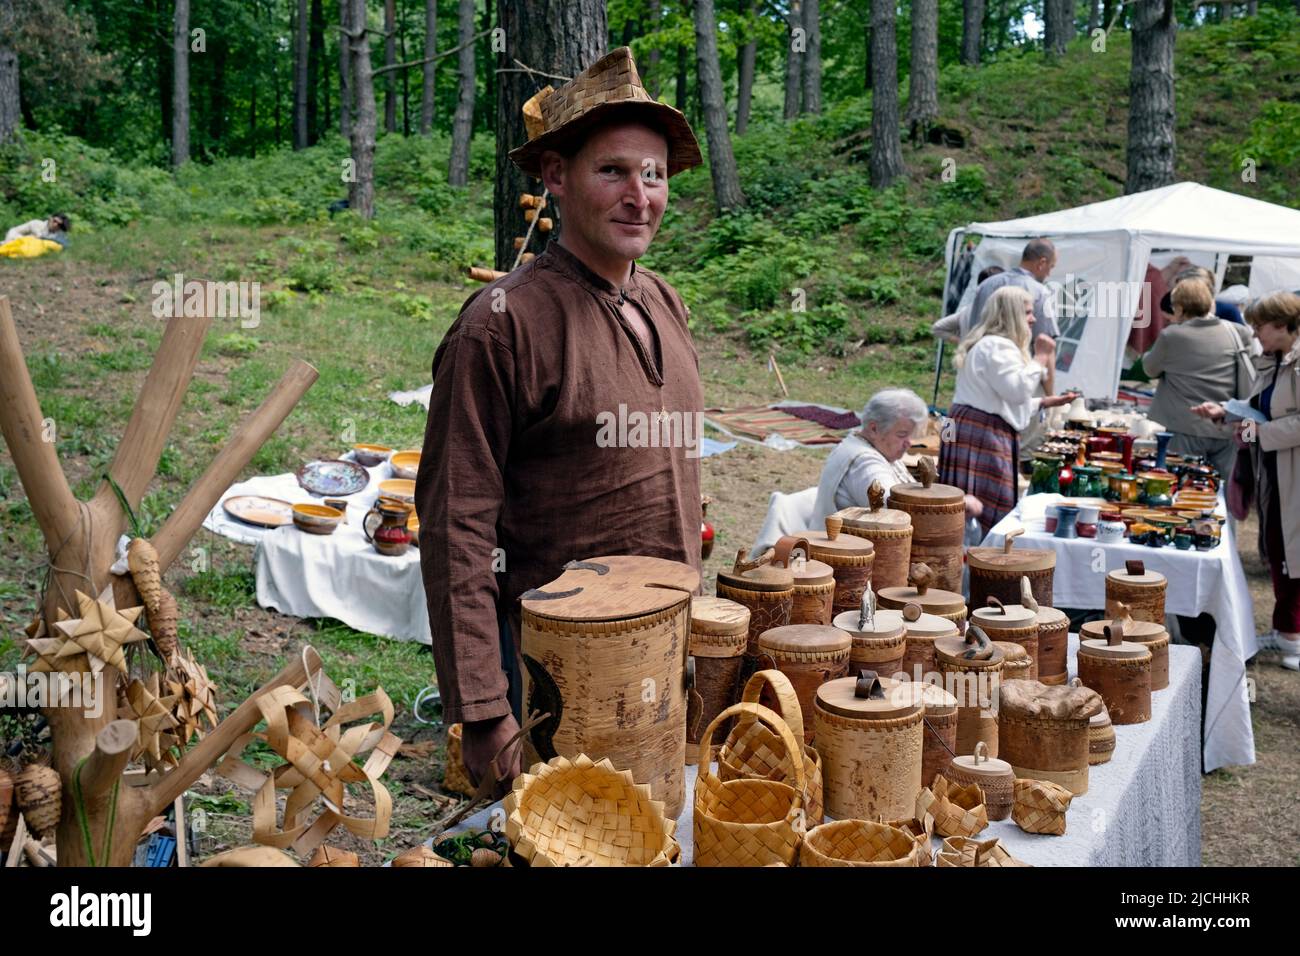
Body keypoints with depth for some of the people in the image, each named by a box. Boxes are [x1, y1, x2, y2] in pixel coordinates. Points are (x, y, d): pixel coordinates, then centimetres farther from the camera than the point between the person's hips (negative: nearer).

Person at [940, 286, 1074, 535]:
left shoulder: (995, 345, 25)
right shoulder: (997, 346, -12)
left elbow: (1005, 400, 31)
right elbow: (1018, 390, -21)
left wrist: (1043, 402, 25)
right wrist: (1040, 358, -12)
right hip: (982, 435, -11)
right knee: (988, 510, -11)